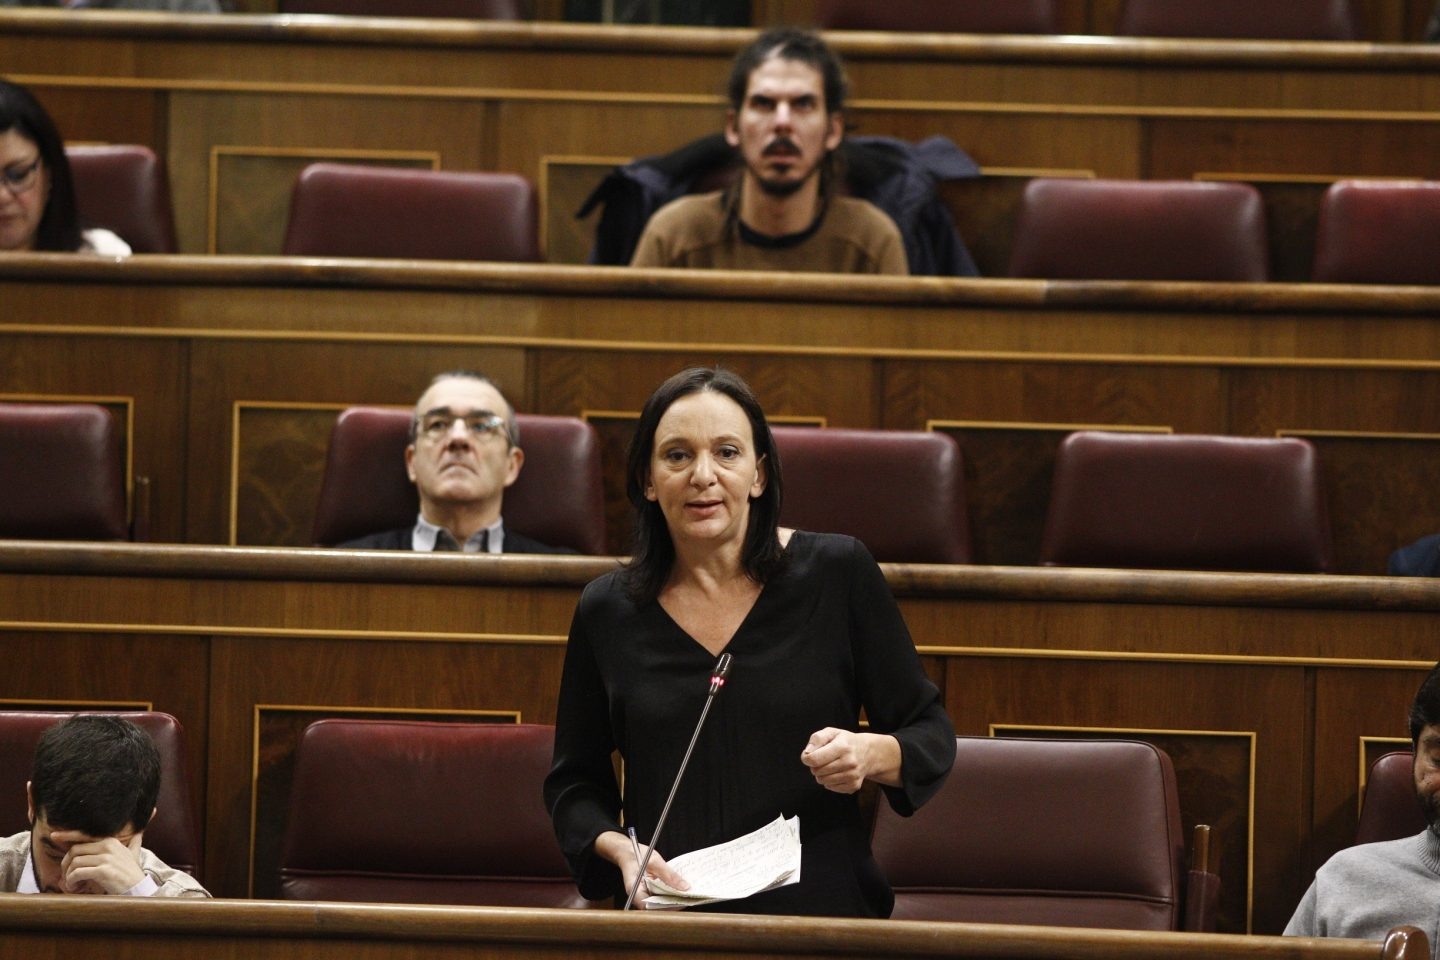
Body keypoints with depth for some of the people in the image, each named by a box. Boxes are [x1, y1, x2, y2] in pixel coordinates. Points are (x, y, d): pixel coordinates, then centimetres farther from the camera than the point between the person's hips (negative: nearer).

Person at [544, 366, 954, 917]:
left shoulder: (838, 573, 3)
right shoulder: (607, 612, 8)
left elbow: (932, 737, 9)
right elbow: (572, 784, 18)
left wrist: (871, 755, -14)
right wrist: (617, 847, -3)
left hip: (822, 913, 0)